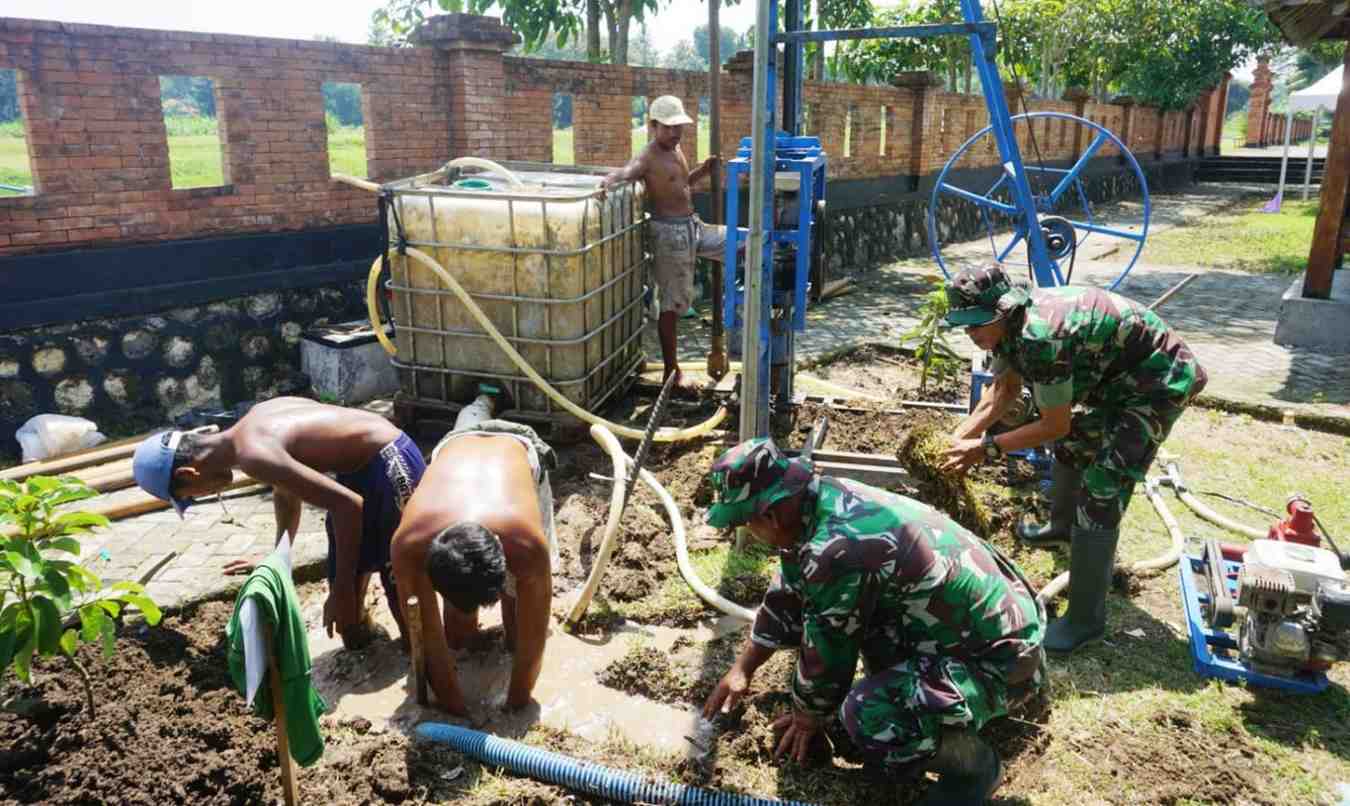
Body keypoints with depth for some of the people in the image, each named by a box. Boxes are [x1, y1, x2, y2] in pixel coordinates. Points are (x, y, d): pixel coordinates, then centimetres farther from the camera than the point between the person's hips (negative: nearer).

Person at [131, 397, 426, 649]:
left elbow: (347, 504, -28)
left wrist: (342, 591, -20)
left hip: (389, 465, -10)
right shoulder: (253, 424, 6)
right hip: (367, 463, 10)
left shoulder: (254, 454, -24)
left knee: (400, 585, -1)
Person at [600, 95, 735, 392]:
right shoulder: (649, 157, -15)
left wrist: (703, 170, 12)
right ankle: (672, 370, 8)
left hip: (693, 226, 9)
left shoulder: (675, 150, 12)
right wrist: (608, 179, -55)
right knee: (672, 303, -3)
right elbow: (624, 172, -33)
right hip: (669, 232, -9)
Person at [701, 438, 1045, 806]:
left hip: (998, 656, -9)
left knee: (867, 717, -29)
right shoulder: (826, 499, -2)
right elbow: (788, 596, 12)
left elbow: (825, 652, -15)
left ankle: (974, 764, 0)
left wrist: (808, 717, 5)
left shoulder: (836, 550, -30)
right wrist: (741, 671, 19)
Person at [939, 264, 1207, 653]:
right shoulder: (1007, 323, -7)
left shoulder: (1039, 337, -34)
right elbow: (1004, 391, 4)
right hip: (1114, 374, 10)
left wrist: (986, 447, -22)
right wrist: (959, 436, -7)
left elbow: (1055, 424, -24)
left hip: (1159, 381, -10)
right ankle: (1062, 527, 54)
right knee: (1072, 445, 27)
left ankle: (1086, 619, -5)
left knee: (1101, 492, -14)